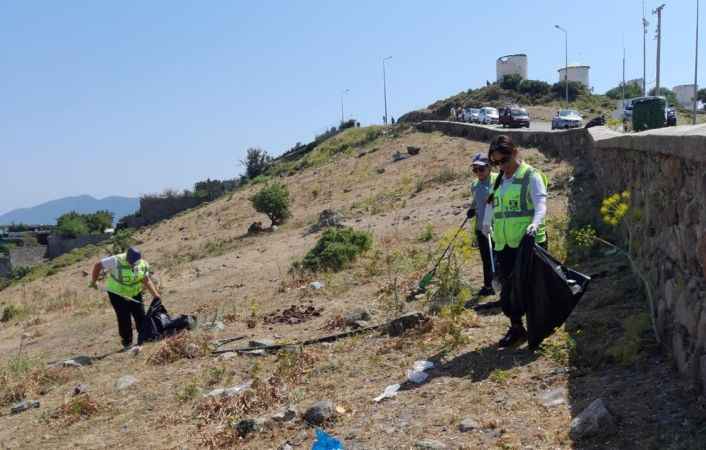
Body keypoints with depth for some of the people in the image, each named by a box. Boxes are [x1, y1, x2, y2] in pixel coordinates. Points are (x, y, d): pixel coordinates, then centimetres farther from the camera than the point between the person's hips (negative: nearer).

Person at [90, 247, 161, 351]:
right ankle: (127, 343, 13)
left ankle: (142, 340, 16)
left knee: (140, 316, 0)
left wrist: (156, 295, -17)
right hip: (117, 294, -3)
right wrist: (93, 281, -10)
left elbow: (147, 281, -8)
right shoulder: (116, 261, -24)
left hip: (135, 293, 4)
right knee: (124, 318, -4)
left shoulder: (143, 264, -12)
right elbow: (98, 266, -13)